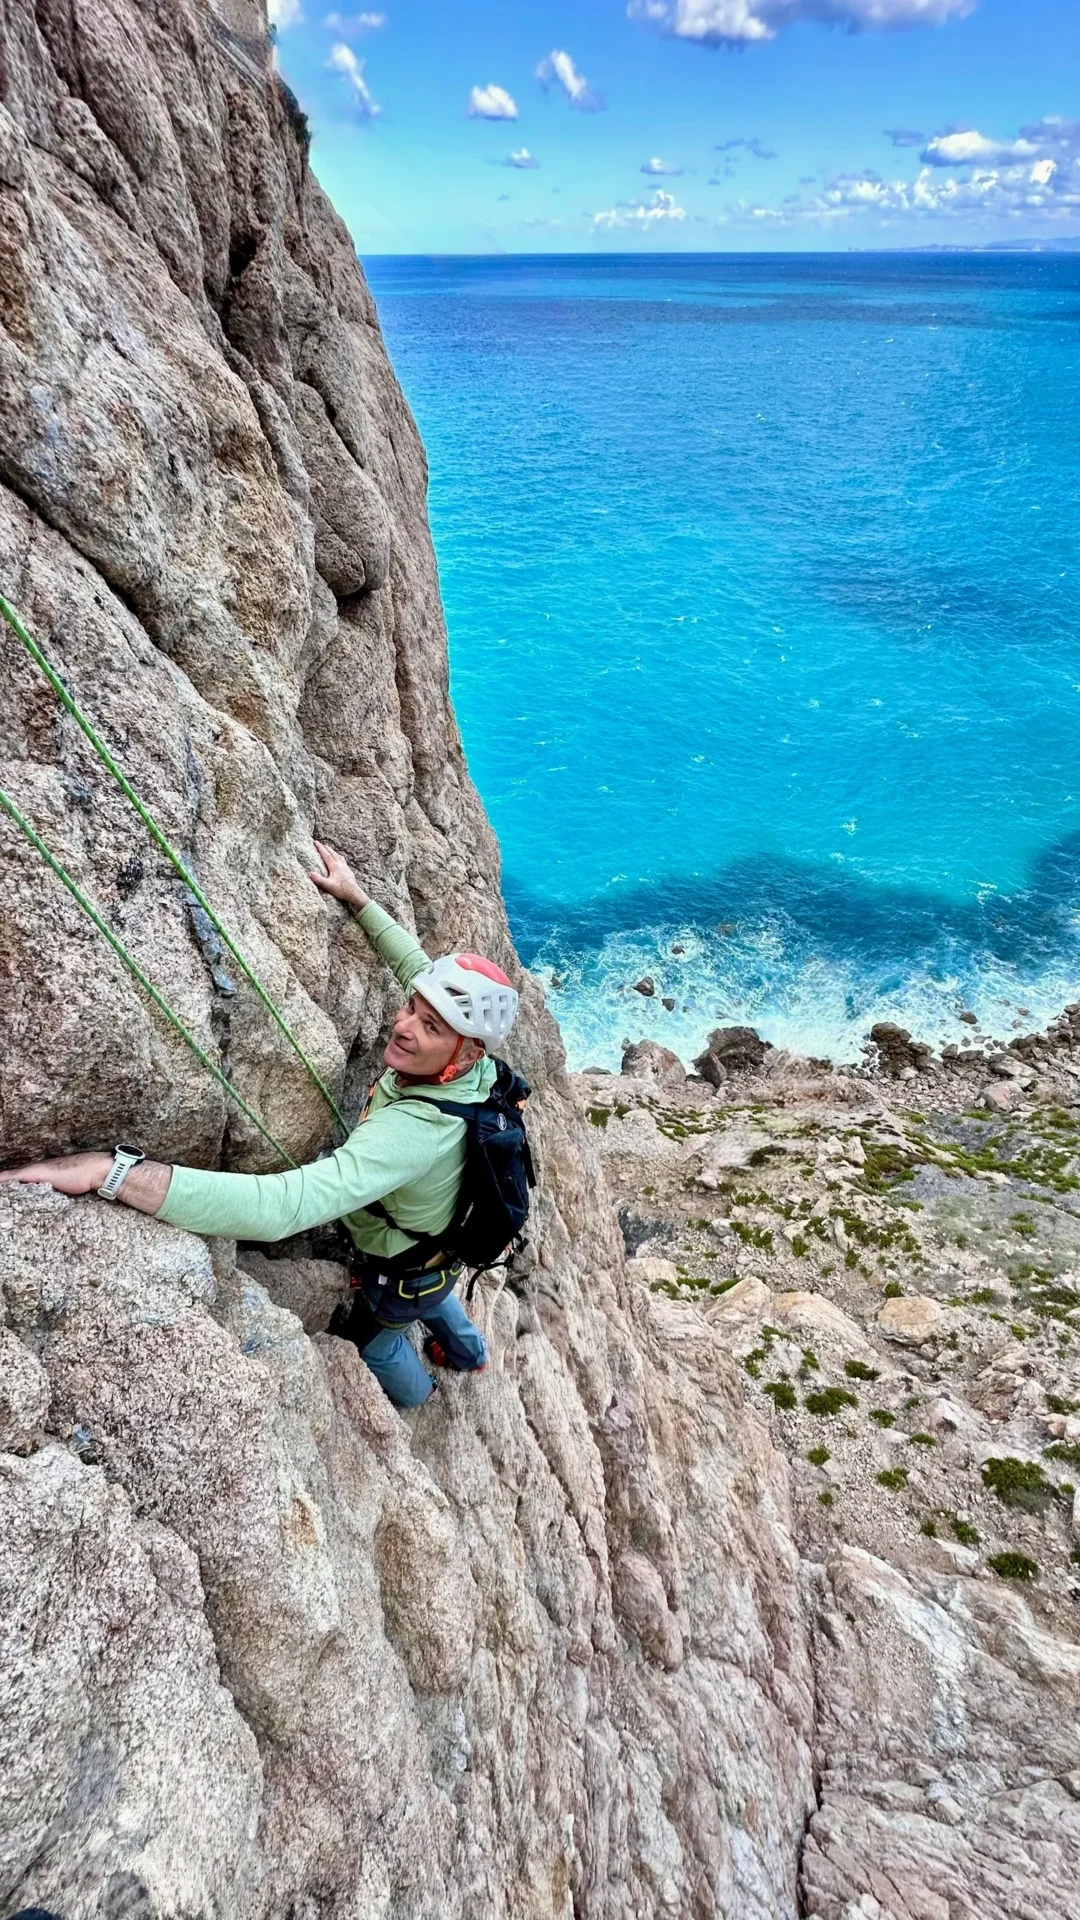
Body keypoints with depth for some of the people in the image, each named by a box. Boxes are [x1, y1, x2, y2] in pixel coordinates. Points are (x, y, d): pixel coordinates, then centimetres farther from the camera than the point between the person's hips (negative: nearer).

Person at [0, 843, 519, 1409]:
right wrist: (358, 898, -5)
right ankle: (469, 1353, 72)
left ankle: (413, 1394, 63)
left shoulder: (413, 1132, -51)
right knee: (430, 1288, 40)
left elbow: (282, 1205, -62)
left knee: (364, 1334, 30)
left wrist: (110, 1171, -64)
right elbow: (419, 969, -7)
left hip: (400, 1280, -6)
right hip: (444, 1242, 6)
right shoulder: (470, 1067, -28)